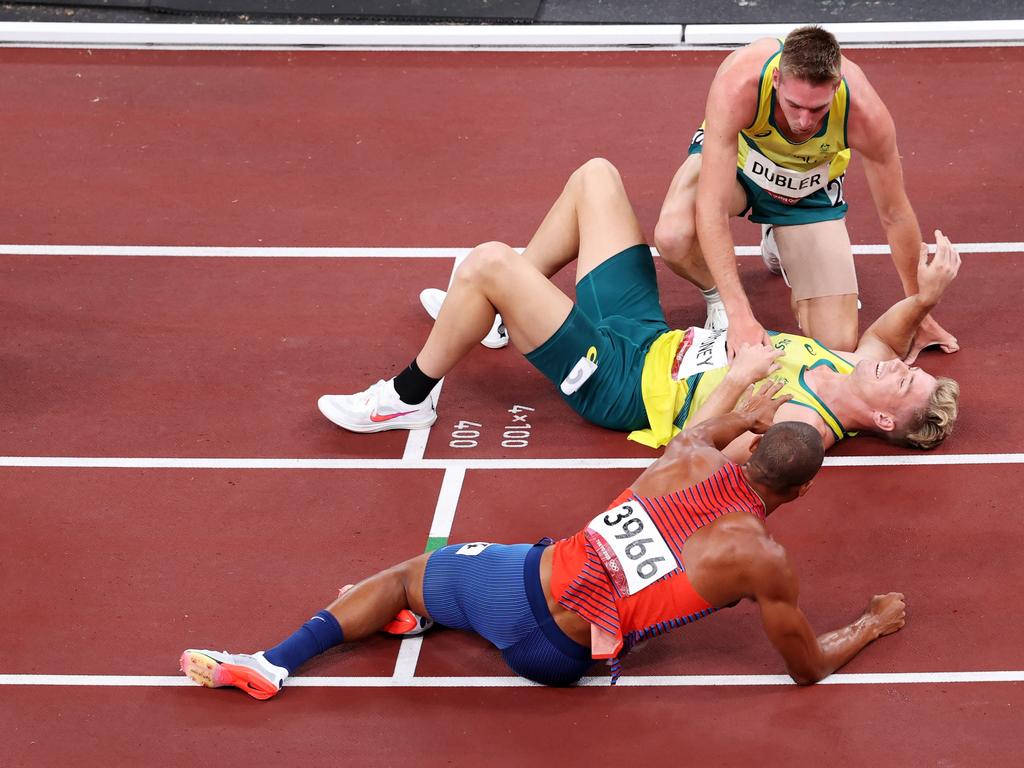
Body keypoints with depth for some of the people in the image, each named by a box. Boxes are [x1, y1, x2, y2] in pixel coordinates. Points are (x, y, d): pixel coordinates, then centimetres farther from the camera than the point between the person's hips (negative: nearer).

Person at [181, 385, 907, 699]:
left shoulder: (688, 458, 2)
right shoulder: (765, 562, -9)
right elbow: (810, 667, 4)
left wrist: (746, 415, 51)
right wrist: (873, 624, 21)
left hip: (523, 577, 2)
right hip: (556, 654, -2)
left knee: (404, 575, 26)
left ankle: (272, 662, 14)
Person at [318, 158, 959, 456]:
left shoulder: (803, 427, -30)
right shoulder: (848, 371, -7)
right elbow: (881, 340, 15)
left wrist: (733, 382, -43)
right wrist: (924, 297, -3)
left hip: (617, 380, -9)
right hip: (647, 331, 9)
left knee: (489, 261, -23)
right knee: (595, 174, 12)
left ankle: (409, 399, 3)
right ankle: (503, 313, 30)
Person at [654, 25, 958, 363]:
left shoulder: (864, 113, -35)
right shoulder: (738, 84, -42)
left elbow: (896, 216, -18)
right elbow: (711, 208, -43)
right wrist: (739, 315, -50)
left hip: (808, 188, 2)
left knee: (836, 344, -7)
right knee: (673, 237, -37)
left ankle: (780, 243, 24)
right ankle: (717, 298, 1)